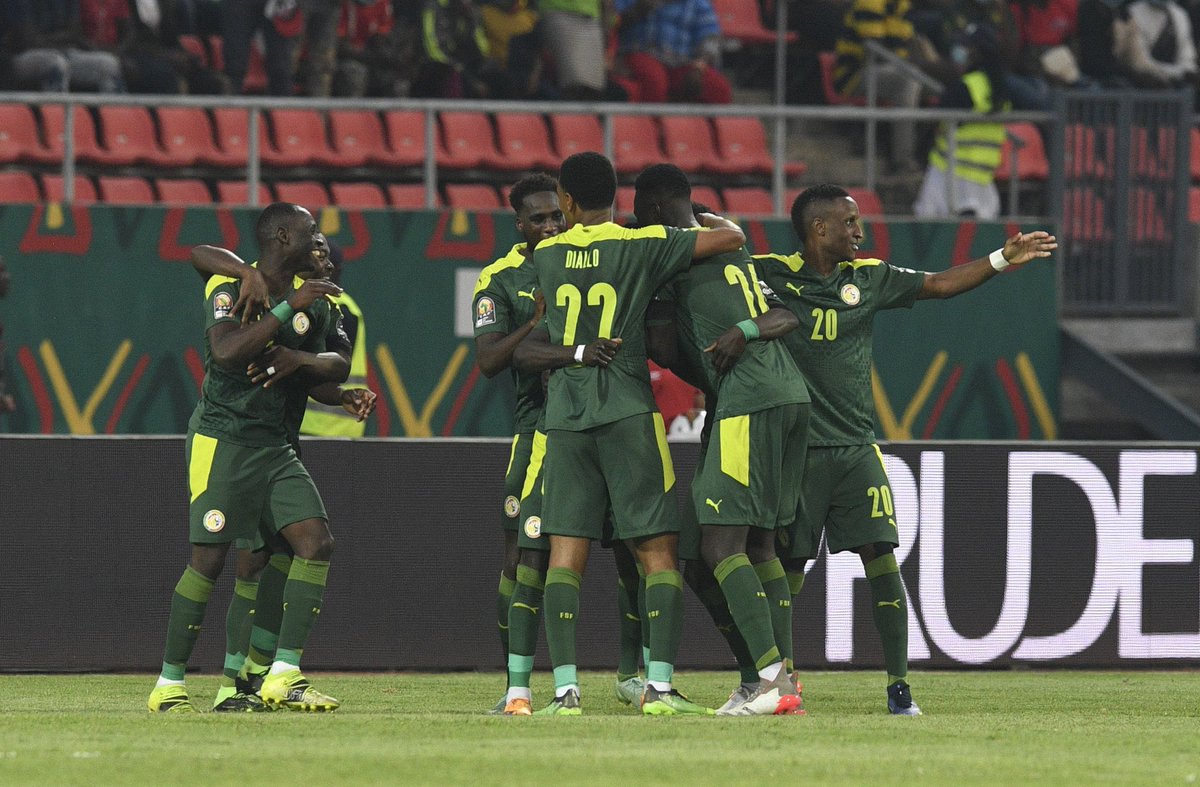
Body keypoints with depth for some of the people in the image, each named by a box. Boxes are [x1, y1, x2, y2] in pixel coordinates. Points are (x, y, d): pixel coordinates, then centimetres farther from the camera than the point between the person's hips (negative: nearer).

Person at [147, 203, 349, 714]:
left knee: (316, 541, -8)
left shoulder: (312, 298, 11)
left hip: (274, 443, 7)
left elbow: (338, 367, 10)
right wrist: (288, 309, -25)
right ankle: (169, 685, 1)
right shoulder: (230, 288, -10)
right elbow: (226, 351, -27)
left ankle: (283, 677, -6)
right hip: (222, 440, -7)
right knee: (209, 557, -9)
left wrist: (299, 358, -10)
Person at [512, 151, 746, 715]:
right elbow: (731, 238, -1)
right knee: (658, 550, 1)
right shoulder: (642, 246, -2)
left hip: (563, 415, 3)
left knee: (565, 552, 1)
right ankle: (659, 686, -9)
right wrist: (712, 219, 19)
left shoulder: (546, 256, 10)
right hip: (628, 412, -3)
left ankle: (565, 689, -8)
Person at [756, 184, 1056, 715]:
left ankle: (898, 686, -4)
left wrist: (1002, 259, 3)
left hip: (855, 447, 3)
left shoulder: (868, 278, 10)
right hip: (794, 447, -3)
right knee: (788, 565, 1)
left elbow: (937, 285, 11)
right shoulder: (771, 274, -2)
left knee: (881, 558, -8)